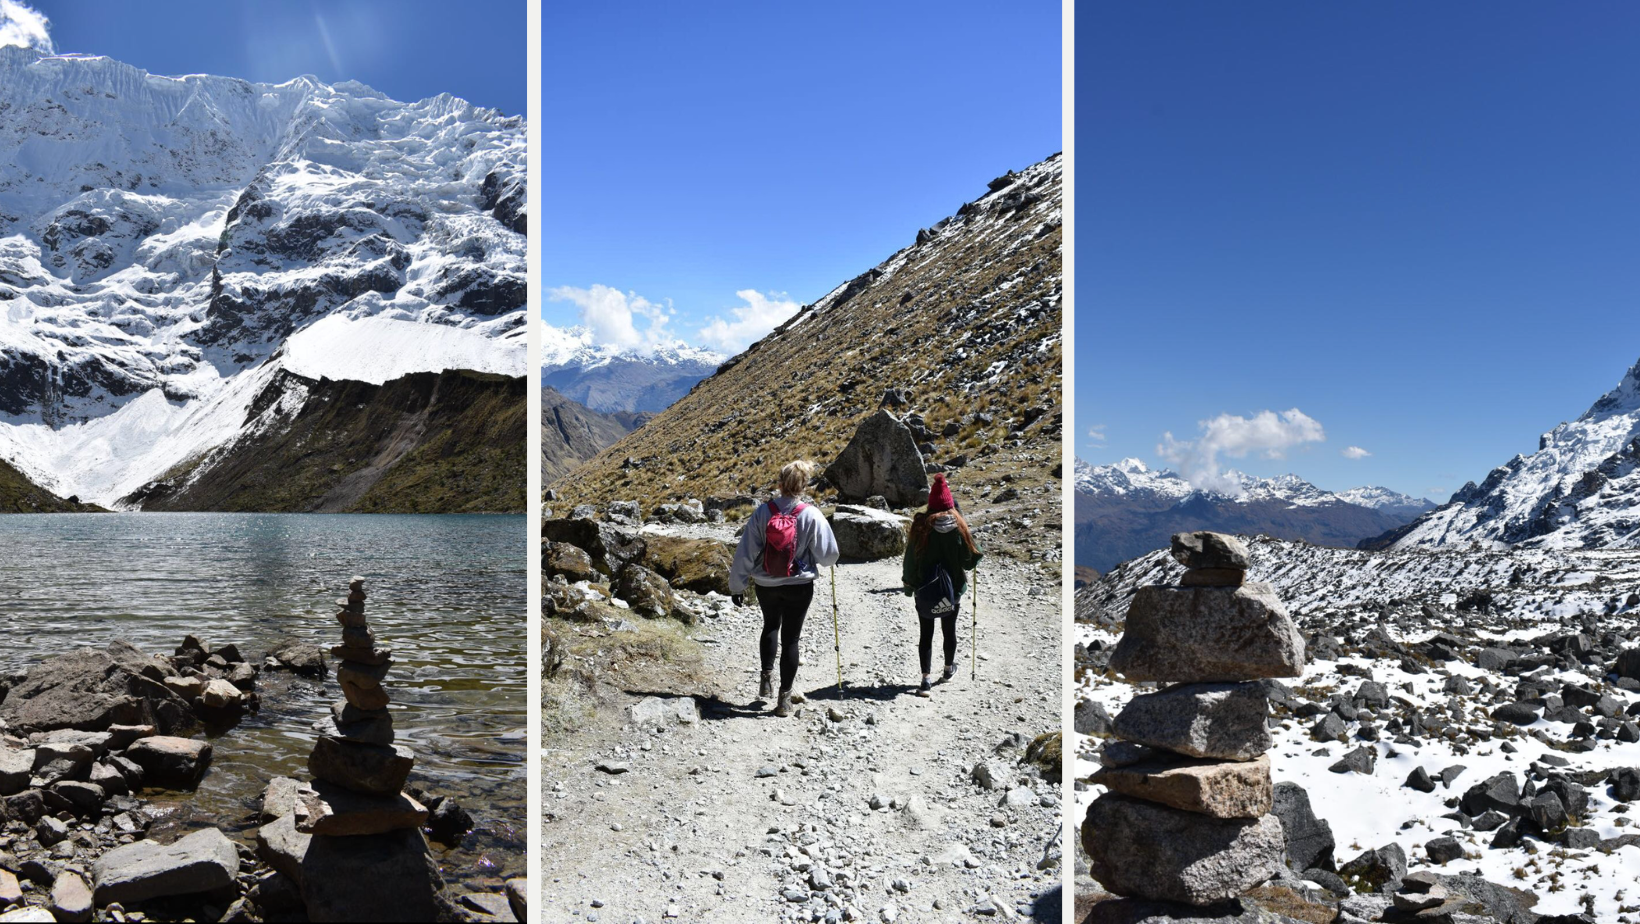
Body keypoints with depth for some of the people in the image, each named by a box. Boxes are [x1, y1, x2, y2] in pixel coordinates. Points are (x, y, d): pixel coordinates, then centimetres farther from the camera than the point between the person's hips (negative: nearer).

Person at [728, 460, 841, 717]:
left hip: (766, 585, 2)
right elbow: (828, 555, -9)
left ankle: (767, 676, 18)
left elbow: (746, 552, -7)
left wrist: (737, 585, 3)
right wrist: (814, 560, 14)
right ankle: (785, 698, 11)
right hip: (799, 586, -2)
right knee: (790, 638, 9)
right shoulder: (812, 515, -16)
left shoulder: (763, 512, -11)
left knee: (771, 626, 28)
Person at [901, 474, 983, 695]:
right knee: (949, 629, 18)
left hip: (925, 588, -1)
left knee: (926, 633, 4)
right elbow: (969, 559, -6)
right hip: (953, 587, 1)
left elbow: (911, 557, -6)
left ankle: (925, 679, -2)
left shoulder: (921, 525, -11)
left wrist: (908, 583, 6)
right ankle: (949, 668, 36)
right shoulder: (958, 526, -11)